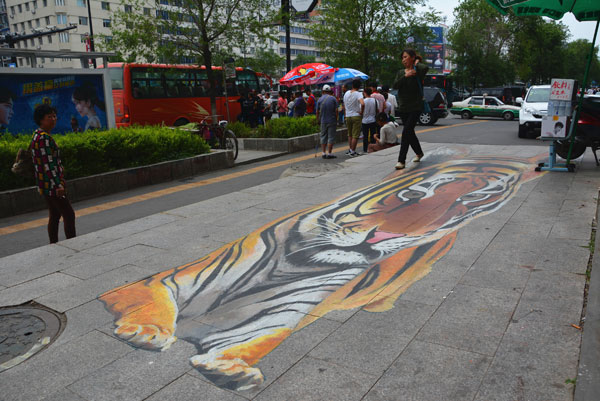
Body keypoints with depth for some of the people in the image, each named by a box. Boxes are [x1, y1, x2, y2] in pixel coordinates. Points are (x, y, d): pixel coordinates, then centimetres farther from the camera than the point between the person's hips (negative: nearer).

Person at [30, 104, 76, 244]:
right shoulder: (44, 138, -17)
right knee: (69, 215, -6)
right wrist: (58, 185, -25)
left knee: (54, 216, 15)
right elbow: (48, 164, -23)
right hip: (51, 184, -10)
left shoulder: (37, 136, 16)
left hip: (46, 186, 10)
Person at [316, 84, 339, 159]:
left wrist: (318, 119, 15)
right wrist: (336, 119, 4)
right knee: (331, 137, 2)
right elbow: (336, 110, -6)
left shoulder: (320, 99, 1)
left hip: (323, 121, 2)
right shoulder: (333, 99, -3)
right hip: (332, 121, -2)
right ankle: (329, 153, 1)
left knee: (323, 137, 11)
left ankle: (324, 153, 10)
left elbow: (317, 111, 2)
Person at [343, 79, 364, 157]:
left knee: (350, 134, 19)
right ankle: (352, 152, 2)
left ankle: (350, 149, 23)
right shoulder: (358, 94, -12)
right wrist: (361, 112, -14)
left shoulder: (346, 93, 6)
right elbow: (362, 103, -30)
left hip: (348, 116, 6)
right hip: (356, 116, -5)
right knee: (355, 135, 0)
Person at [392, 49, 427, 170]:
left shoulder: (418, 71, -7)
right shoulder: (400, 73, 8)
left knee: (406, 132, -14)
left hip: (415, 108, -6)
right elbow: (395, 86, -8)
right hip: (403, 108, 6)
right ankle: (419, 153, 39)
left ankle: (401, 160, -12)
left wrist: (417, 63, -12)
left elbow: (425, 68, -32)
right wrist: (406, 76, -20)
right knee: (410, 132, 17)